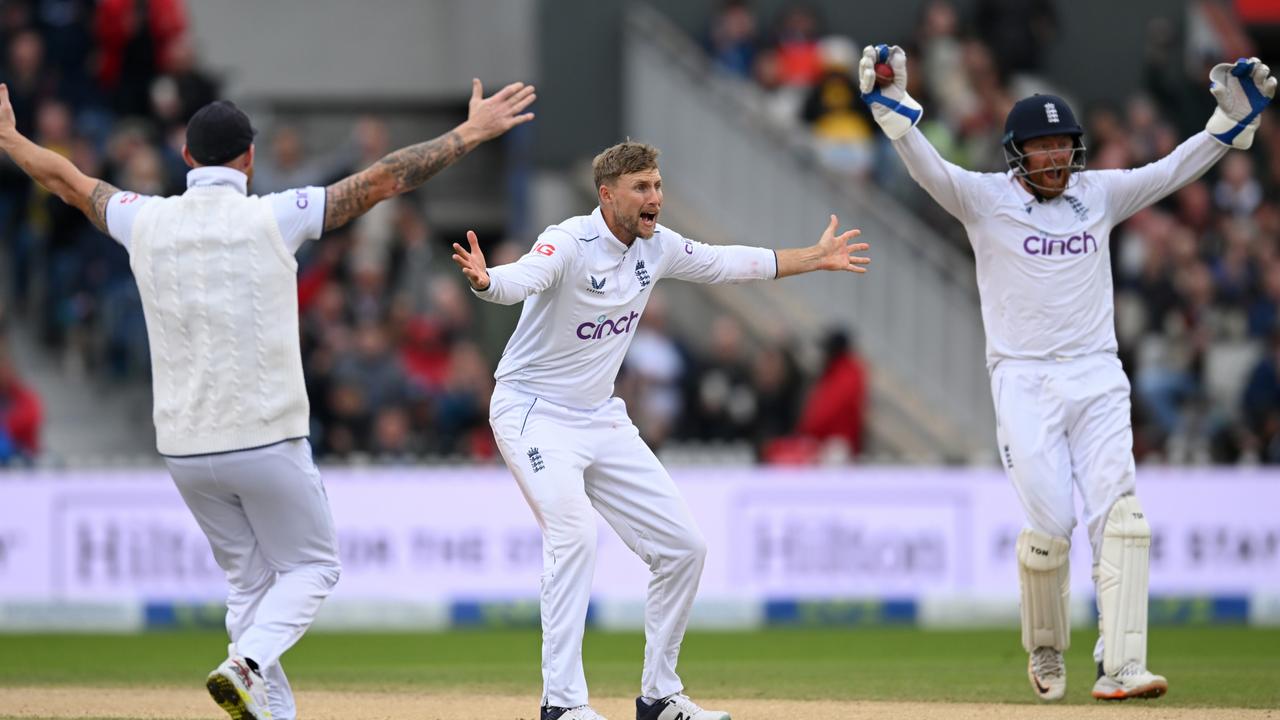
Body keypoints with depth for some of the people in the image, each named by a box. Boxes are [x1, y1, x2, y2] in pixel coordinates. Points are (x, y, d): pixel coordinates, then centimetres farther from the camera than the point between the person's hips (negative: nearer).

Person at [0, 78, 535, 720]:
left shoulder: (146, 222, 2)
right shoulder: (273, 218, -9)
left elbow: (67, 181, 19)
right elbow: (384, 180, -9)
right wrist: (471, 132, -3)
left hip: (183, 447, 4)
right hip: (266, 440, -4)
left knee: (251, 581, 15)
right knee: (311, 565, 11)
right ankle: (246, 662, -15)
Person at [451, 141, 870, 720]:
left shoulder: (657, 247, 1)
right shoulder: (570, 244, -21)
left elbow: (727, 264, 17)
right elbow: (519, 280, -41)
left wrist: (814, 258, 23)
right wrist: (484, 280, -64)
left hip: (601, 420, 8)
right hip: (532, 414, -8)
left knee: (683, 547, 4)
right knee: (573, 532, -29)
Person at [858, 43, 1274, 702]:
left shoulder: (1099, 194, 10)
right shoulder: (984, 199, 0)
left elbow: (1176, 170, 8)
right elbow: (926, 166, -14)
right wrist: (891, 103, -30)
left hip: (1098, 378, 3)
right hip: (1024, 381, -3)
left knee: (1119, 514, -13)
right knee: (1049, 525, -9)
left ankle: (1120, 667, -19)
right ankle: (1045, 657, 16)